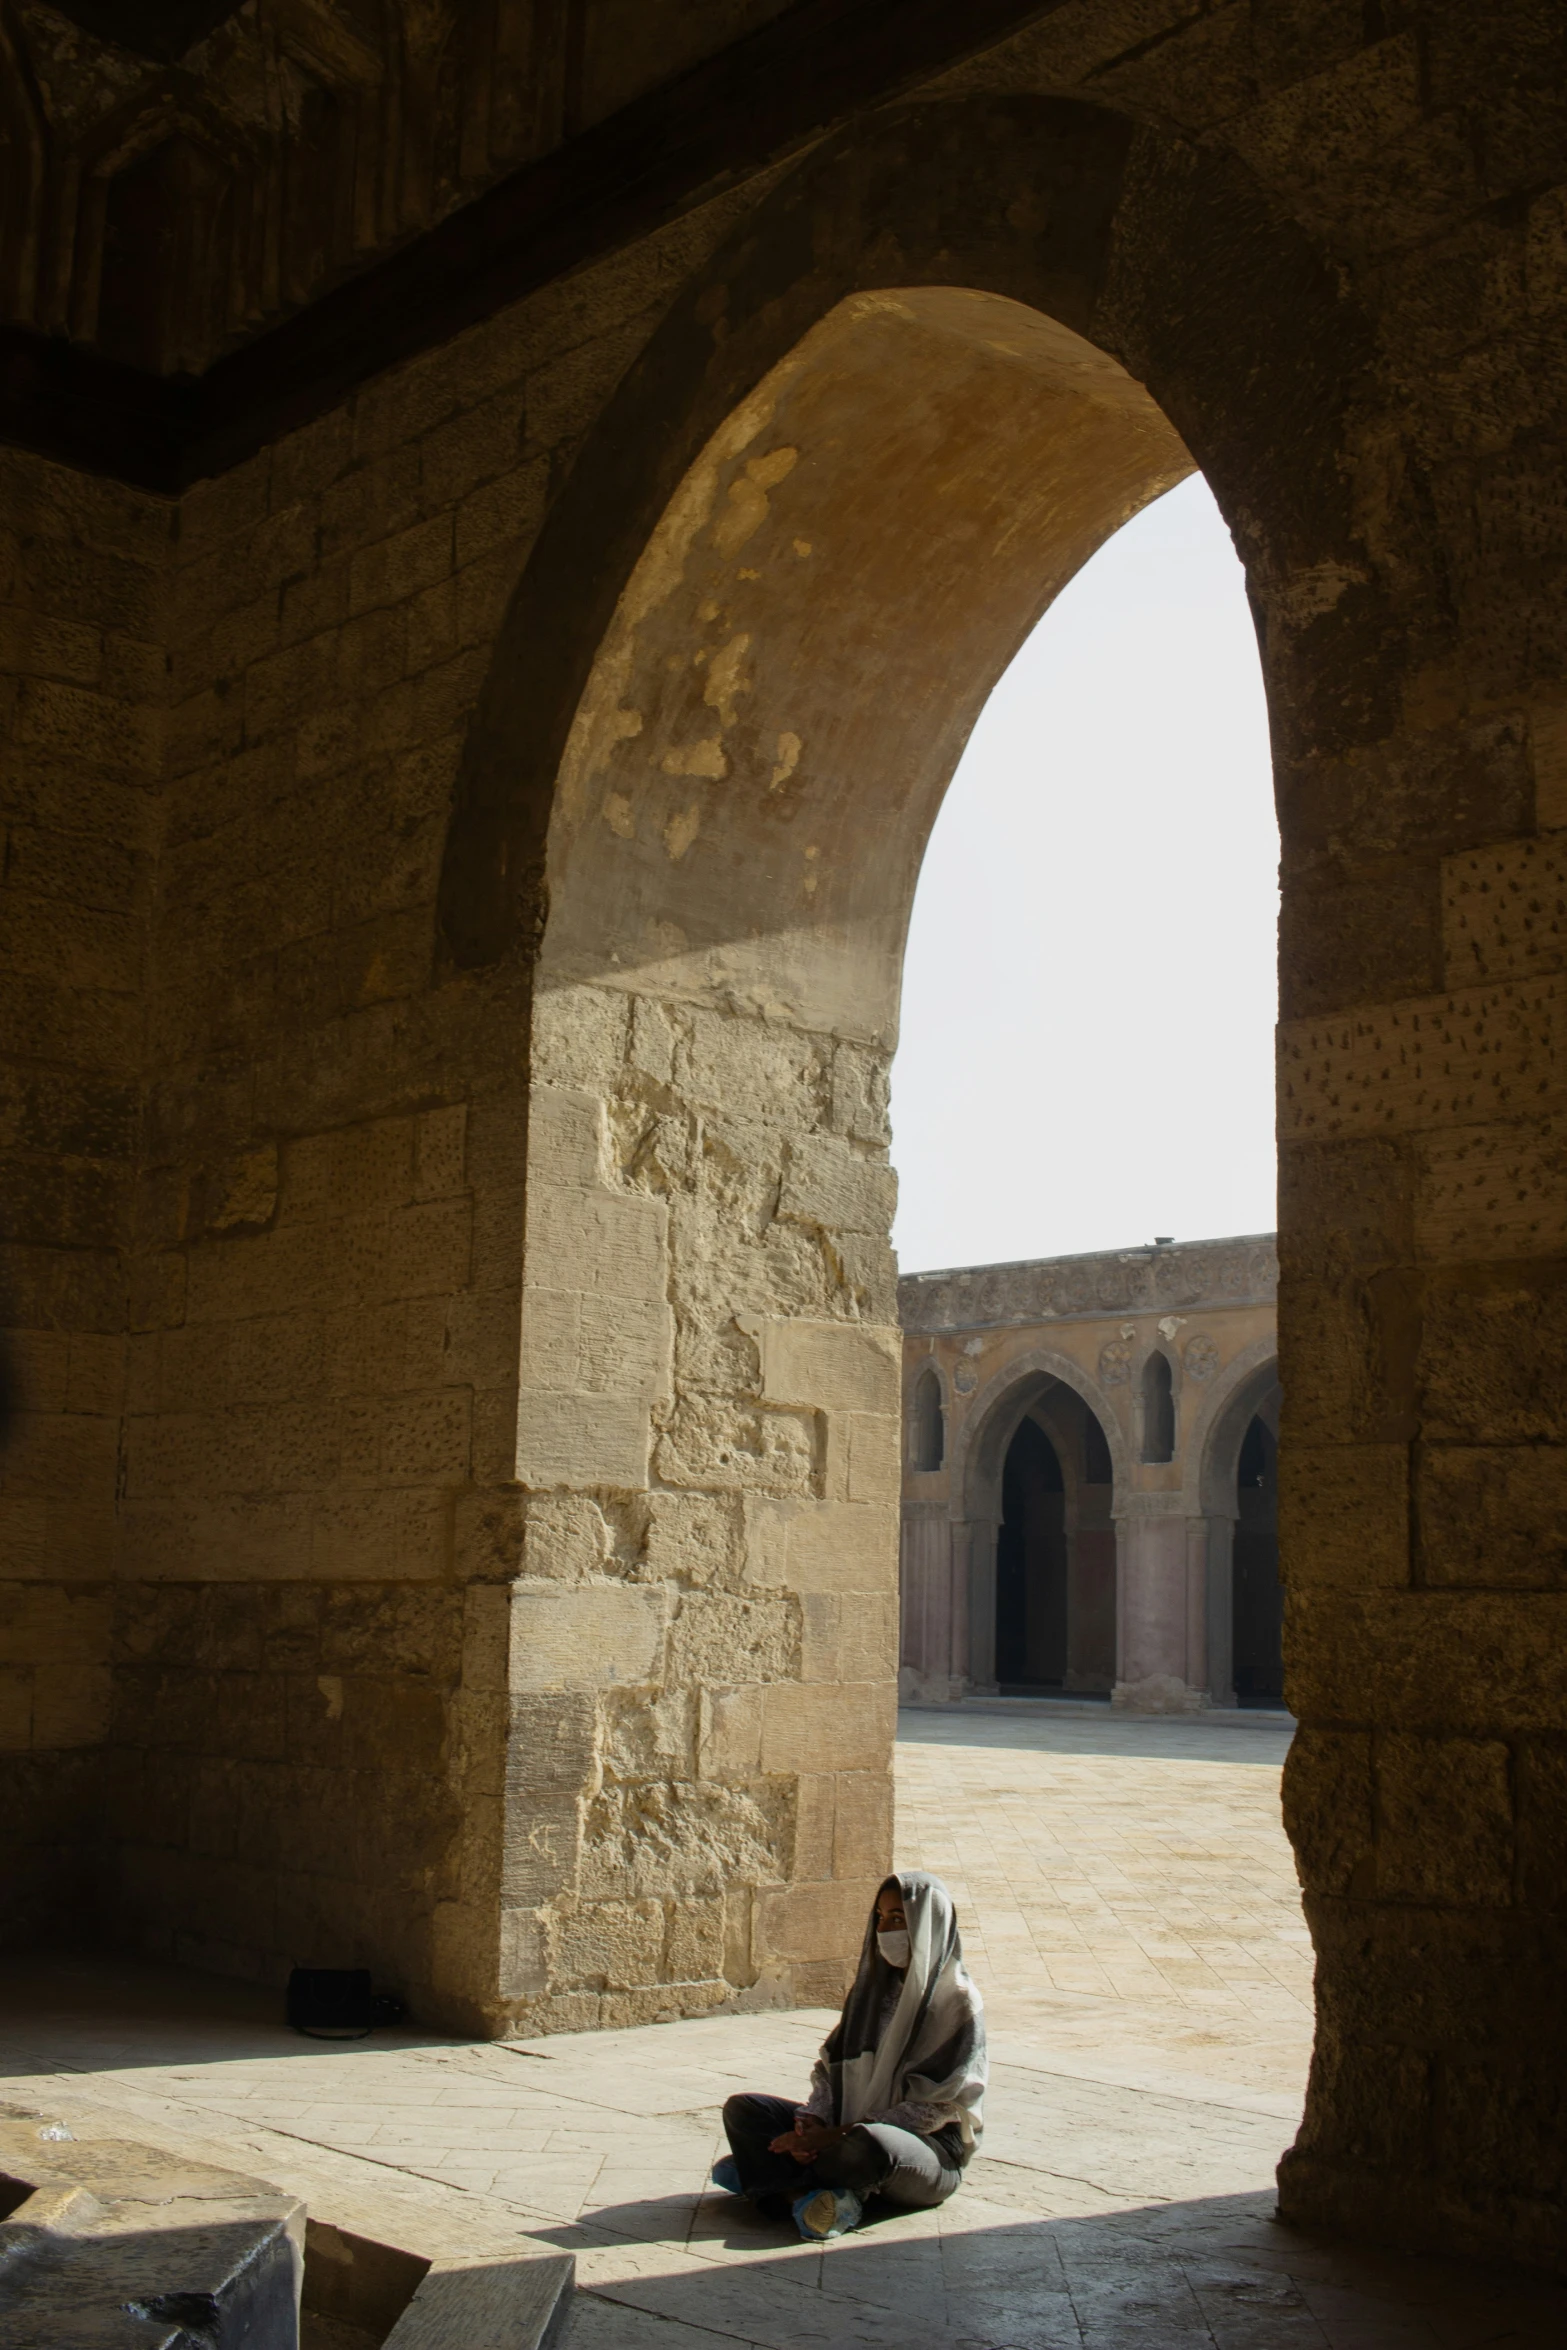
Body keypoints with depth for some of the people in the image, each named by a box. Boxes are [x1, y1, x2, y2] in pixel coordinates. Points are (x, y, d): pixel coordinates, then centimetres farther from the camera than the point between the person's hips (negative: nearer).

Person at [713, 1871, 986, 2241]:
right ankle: (805, 2194, -28)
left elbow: (930, 2109, -16)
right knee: (741, 2109, -8)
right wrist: (813, 2121, -14)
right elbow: (832, 2064, 8)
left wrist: (835, 2136, -21)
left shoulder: (958, 2004, -11)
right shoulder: (873, 1985, 10)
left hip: (932, 2151, -7)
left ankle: (776, 2174, -17)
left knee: (870, 2145, -41)